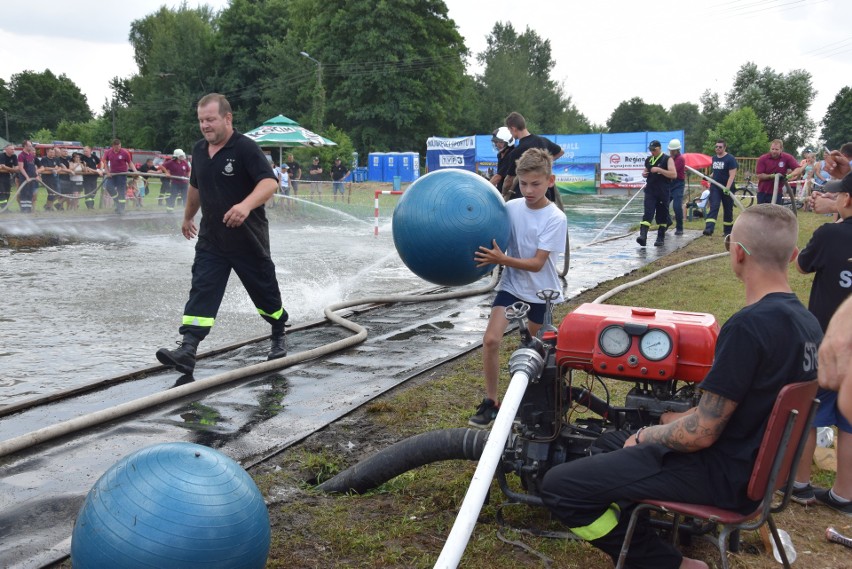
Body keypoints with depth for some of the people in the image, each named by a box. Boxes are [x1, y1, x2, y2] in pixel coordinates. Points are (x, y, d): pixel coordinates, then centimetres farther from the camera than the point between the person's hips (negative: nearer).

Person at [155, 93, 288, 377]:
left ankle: (279, 337, 35)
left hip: (248, 239, -5)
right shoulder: (199, 150, 7)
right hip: (211, 239, 5)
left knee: (264, 290, 11)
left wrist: (246, 205, -44)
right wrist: (188, 217, 34)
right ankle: (187, 352, -12)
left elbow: (270, 182, -27)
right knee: (201, 291, -7)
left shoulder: (246, 148, -15)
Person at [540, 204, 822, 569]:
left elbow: (701, 434, -24)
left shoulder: (748, 326, -27)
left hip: (720, 476, -9)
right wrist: (680, 419, 12)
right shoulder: (807, 323, 1)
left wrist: (646, 436, -6)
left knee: (559, 486, -12)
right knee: (614, 441, 27)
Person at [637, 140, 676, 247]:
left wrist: (659, 170, -20)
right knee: (647, 214, -10)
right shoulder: (648, 160, 12)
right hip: (650, 191, 3)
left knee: (662, 215, 4)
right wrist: (644, 174, 4)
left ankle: (661, 238, 14)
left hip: (663, 192, -3)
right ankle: (643, 236, -21)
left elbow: (674, 174, -13)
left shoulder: (667, 159, -4)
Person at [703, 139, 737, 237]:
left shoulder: (730, 159, -10)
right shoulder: (714, 159, 10)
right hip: (715, 187, 4)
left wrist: (727, 188, -27)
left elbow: (732, 175, -16)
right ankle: (709, 229, -23)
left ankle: (727, 231, 18)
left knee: (728, 210, 7)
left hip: (726, 188, -4)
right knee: (713, 207, -10)